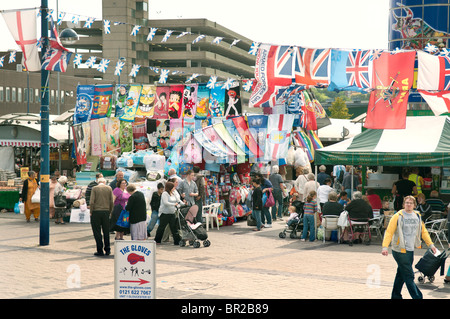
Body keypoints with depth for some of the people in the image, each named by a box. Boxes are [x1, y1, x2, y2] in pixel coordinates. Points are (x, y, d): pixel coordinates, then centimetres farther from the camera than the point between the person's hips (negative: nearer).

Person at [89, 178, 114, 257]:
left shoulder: (94, 188, -2)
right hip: (106, 211, 2)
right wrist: (110, 212, 11)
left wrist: (91, 212, 0)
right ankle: (107, 249, 14)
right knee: (106, 231, 12)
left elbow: (91, 202, -9)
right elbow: (112, 202, 1)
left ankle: (100, 250, 3)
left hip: (96, 212, -2)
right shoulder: (109, 188, 5)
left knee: (97, 232, 4)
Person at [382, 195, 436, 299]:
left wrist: (430, 245, 15)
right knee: (409, 276, -7)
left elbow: (423, 231, 20)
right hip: (400, 250, -6)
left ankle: (396, 296, 26)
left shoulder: (417, 216, 10)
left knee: (401, 275, 15)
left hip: (410, 250, 6)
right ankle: (417, 297, -4)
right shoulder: (398, 216, -8)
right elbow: (389, 232, -11)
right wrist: (385, 247, -20)